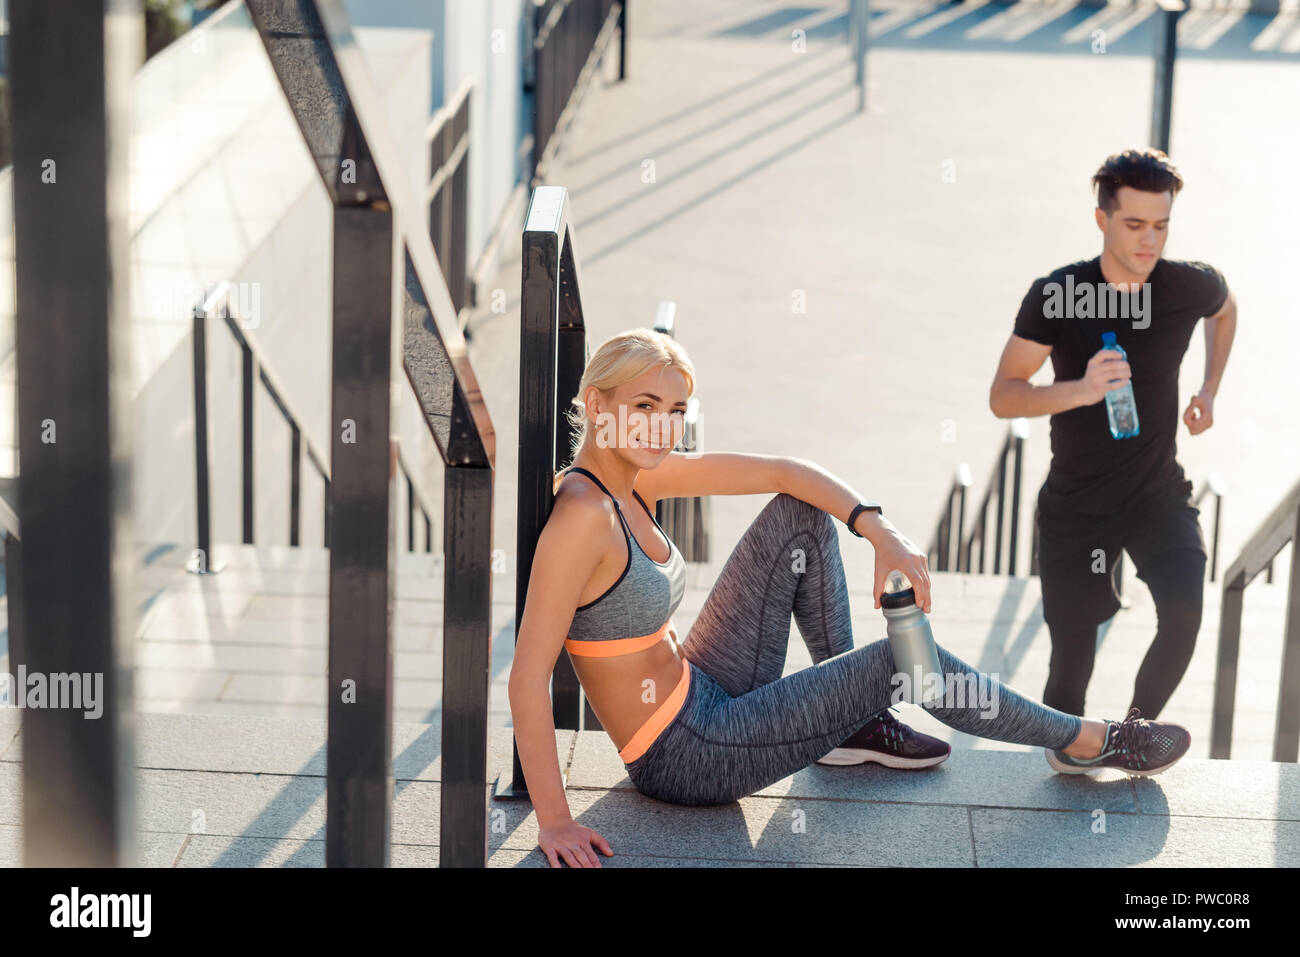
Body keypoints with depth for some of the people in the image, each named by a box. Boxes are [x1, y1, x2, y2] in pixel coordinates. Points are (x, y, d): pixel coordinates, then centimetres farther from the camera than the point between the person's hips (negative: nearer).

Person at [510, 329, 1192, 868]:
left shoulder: (638, 477, -2)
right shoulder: (583, 513, -28)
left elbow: (785, 473, 4)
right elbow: (528, 678, -31)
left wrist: (879, 530, -10)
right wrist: (554, 822, -31)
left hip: (704, 690, 9)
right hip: (687, 757, -9)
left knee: (801, 516, 6)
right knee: (903, 660, -7)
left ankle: (850, 719, 18)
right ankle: (1090, 742, 15)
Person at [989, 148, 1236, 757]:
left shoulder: (1191, 285, -9)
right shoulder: (1055, 295, -15)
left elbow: (1225, 309, 18)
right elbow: (1002, 397, -17)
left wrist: (1208, 391, 11)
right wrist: (1081, 390, -32)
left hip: (1158, 495, 1)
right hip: (1075, 505, -1)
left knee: (1183, 614, -22)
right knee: (1073, 646, 5)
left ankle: (1139, 723, 7)